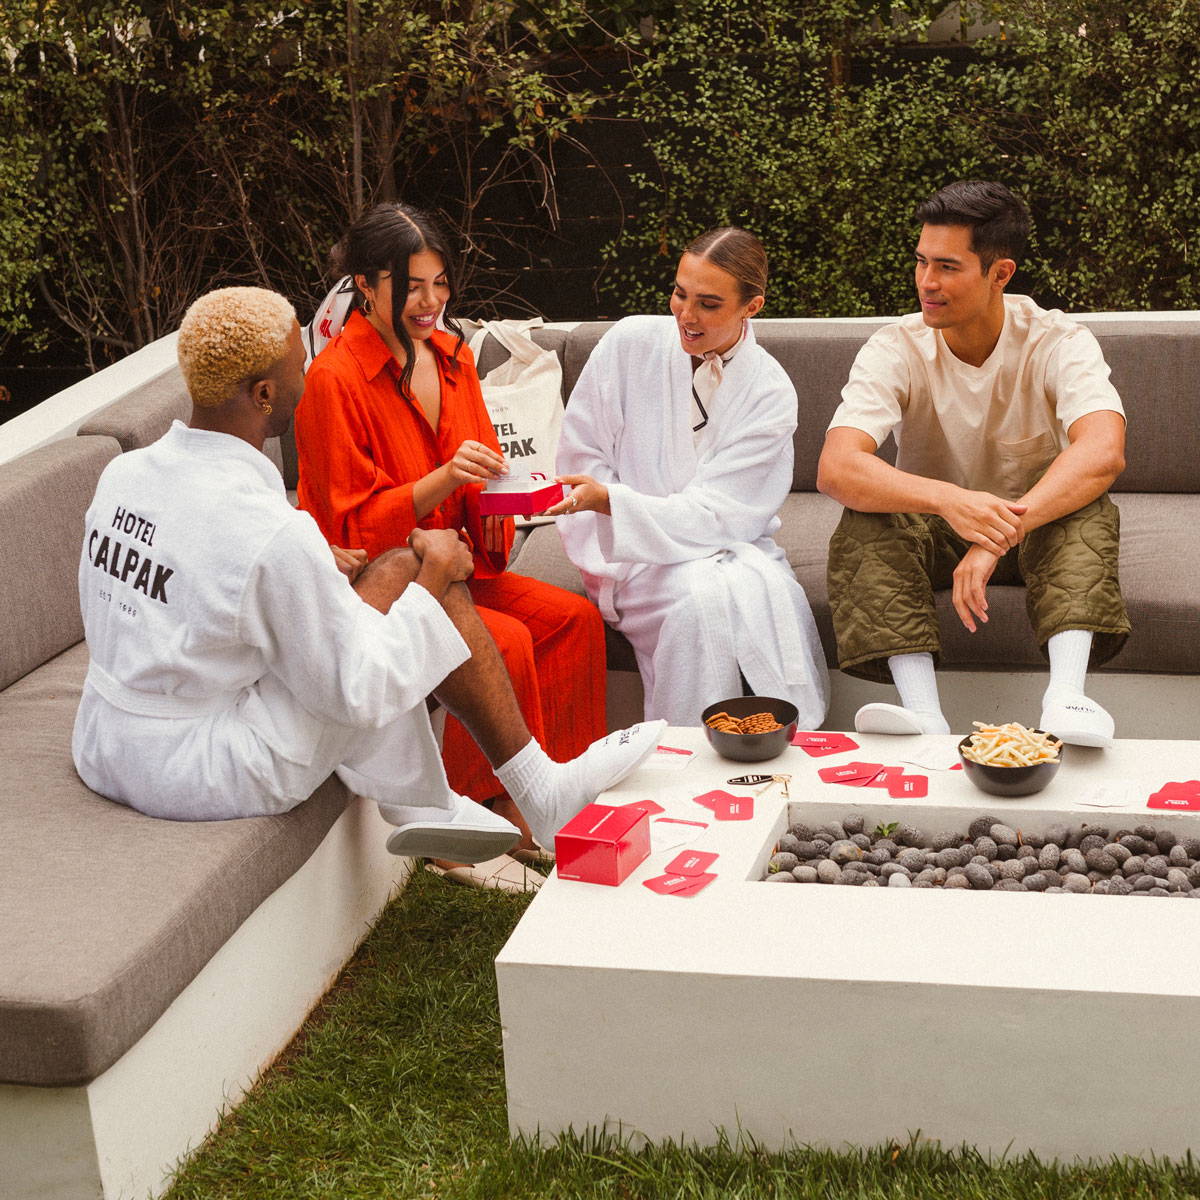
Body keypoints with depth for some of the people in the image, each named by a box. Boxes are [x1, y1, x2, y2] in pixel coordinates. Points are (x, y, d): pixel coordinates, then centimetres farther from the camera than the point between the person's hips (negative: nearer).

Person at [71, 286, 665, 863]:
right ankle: (541, 793, 10)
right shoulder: (275, 536, -25)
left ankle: (416, 803, 19)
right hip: (208, 782, -8)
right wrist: (437, 572, -3)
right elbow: (359, 693, -16)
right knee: (410, 568, -3)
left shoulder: (121, 473, -1)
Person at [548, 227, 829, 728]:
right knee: (703, 595, -32)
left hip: (728, 547, 1)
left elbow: (712, 513, -13)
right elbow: (581, 458, 0)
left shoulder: (770, 392, -5)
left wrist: (609, 499, -29)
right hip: (633, 558, -1)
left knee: (768, 593, -32)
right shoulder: (630, 343, -4)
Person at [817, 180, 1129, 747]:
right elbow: (836, 468, -32)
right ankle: (923, 711, -42)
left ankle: (1065, 693, -46)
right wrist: (951, 500, -50)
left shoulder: (1058, 342, -17)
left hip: (1040, 528, 0)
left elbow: (1104, 451, -35)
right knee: (868, 520, -30)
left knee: (1087, 508, -31)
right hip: (933, 530, 1)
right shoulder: (896, 350, -16)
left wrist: (1001, 536, -49)